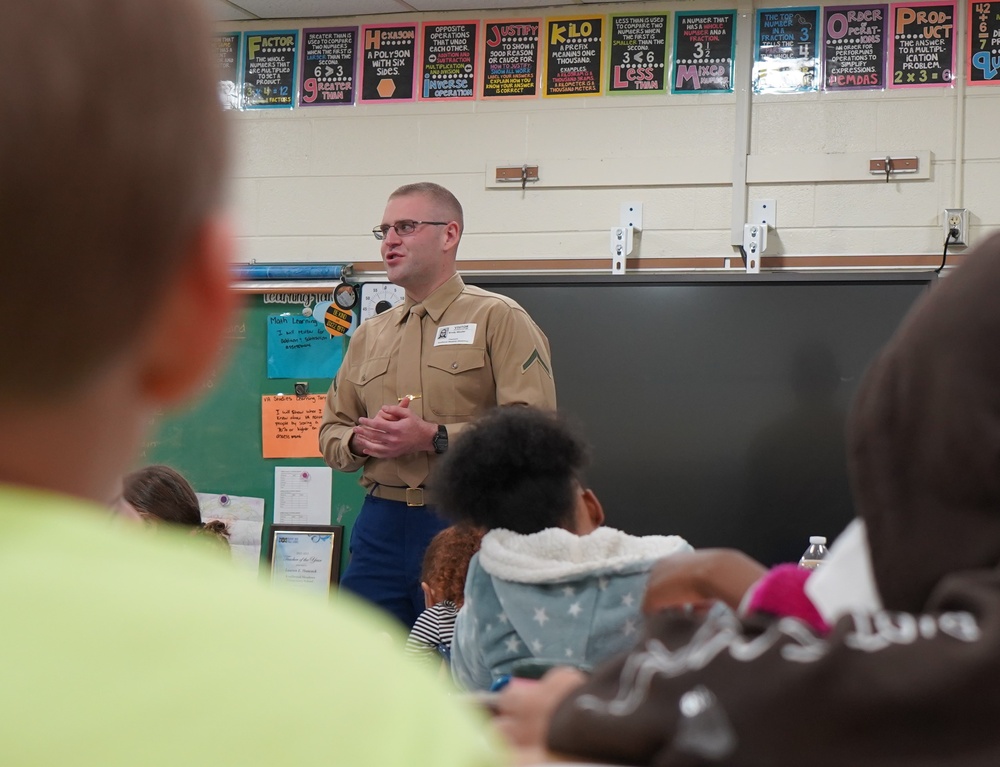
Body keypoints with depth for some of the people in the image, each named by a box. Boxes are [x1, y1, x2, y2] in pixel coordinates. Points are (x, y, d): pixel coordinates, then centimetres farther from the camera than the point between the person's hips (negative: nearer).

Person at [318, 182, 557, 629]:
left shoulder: (498, 319, -1)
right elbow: (331, 432, 21)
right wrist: (362, 440, -3)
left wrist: (435, 438, -18)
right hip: (381, 528, 5)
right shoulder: (369, 335, 18)